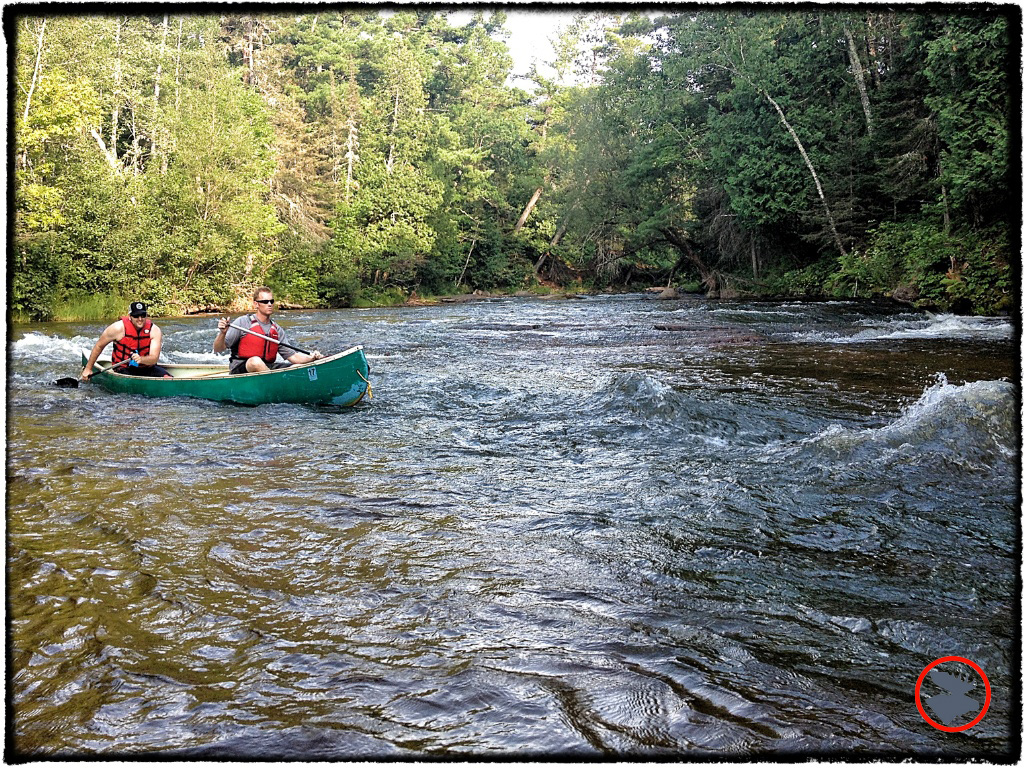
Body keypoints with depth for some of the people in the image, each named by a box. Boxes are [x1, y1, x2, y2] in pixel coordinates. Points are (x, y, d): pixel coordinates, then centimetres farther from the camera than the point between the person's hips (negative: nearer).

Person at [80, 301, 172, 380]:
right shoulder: (119, 328, -11)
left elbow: (154, 359, -16)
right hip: (124, 370, -2)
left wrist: (141, 359, -39)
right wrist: (88, 368, 8)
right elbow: (99, 346, 3)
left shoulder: (155, 330, -8)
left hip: (147, 368, 2)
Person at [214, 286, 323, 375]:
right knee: (255, 361, -38)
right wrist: (222, 333, -24)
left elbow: (292, 356, 11)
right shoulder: (243, 322, -2)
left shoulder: (277, 330, 14)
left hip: (267, 368, 5)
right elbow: (217, 349, -3)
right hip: (240, 370, -5)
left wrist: (311, 357, -7)